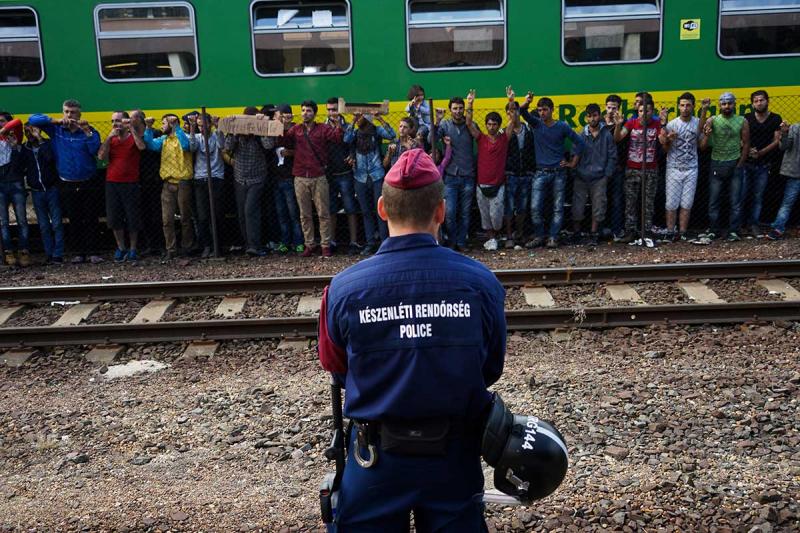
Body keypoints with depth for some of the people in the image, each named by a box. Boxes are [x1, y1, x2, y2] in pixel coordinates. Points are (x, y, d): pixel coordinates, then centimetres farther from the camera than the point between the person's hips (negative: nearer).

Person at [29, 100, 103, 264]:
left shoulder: (88, 131, -4)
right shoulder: (56, 129, 2)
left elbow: (96, 150, -17)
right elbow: (33, 119, -2)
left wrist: (87, 132, -25)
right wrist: (56, 121, -13)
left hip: (88, 184, -2)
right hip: (68, 185, 2)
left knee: (91, 220, -1)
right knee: (74, 221, 7)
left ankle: (92, 252, 4)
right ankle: (78, 253, 15)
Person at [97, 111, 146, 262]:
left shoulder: (134, 138, -1)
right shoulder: (111, 140, 10)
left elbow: (142, 146, -24)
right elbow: (101, 156, -5)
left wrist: (131, 128, -22)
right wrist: (110, 136, -10)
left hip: (131, 184, -4)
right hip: (112, 184, 4)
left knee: (133, 218, 1)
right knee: (115, 218, 6)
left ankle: (133, 249, 13)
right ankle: (121, 248, 20)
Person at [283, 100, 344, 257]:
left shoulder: (323, 129, 2)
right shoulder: (295, 129, 10)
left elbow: (337, 137, -14)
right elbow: (283, 139, -3)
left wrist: (339, 122, -28)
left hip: (319, 178, -2)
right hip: (300, 178, 3)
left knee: (323, 213, 2)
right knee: (305, 215, 8)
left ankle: (325, 245, 9)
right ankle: (309, 245, 16)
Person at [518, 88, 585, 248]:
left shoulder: (562, 126, -1)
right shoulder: (536, 124, 3)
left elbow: (579, 142, 6)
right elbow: (523, 113, -16)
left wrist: (573, 163, 2)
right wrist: (526, 103, -38)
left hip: (559, 172, -1)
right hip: (541, 173, 1)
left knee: (558, 208, 2)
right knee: (535, 207, -6)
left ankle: (553, 238, 9)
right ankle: (539, 236, 8)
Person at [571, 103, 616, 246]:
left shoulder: (607, 134, 1)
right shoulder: (581, 135, 3)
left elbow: (612, 157, 2)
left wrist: (607, 174, -3)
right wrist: (575, 171, -4)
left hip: (599, 179, -1)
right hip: (581, 178, 1)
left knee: (598, 207, 3)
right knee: (577, 207, 2)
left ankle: (594, 234, 16)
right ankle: (576, 233, 17)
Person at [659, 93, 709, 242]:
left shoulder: (698, 123, -1)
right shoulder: (671, 124, -5)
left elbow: (701, 146, 0)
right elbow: (665, 150, 1)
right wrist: (668, 140, -20)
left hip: (691, 169, 1)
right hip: (674, 169, -1)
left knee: (687, 204, 4)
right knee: (672, 203, 0)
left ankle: (682, 233, 11)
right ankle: (670, 233, 9)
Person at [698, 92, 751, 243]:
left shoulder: (742, 121, 1)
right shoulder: (712, 121, -2)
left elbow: (746, 144, 4)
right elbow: (702, 147, -6)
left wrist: (739, 164, -2)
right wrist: (706, 135, -26)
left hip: (735, 164, 0)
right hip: (717, 164, 0)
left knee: (735, 200, 3)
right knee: (713, 200, 4)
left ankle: (733, 231, 11)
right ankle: (714, 230, 14)